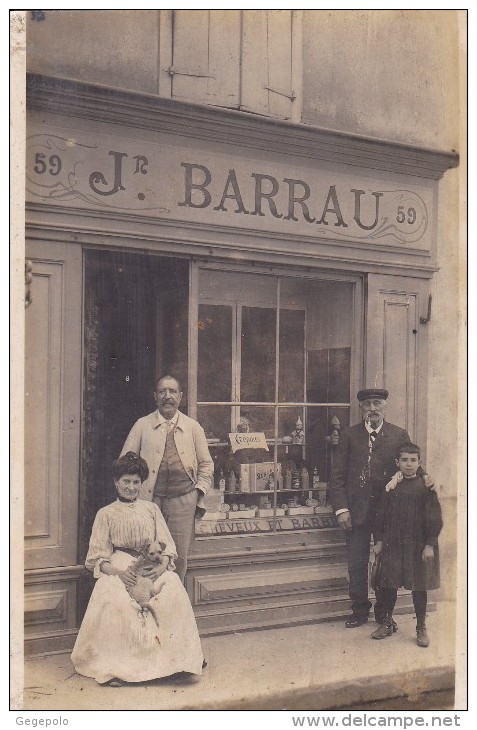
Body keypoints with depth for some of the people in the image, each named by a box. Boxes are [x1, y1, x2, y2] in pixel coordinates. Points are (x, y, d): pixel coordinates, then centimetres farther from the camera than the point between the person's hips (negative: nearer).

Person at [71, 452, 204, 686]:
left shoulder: (151, 509, 19)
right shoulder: (106, 514, 12)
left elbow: (167, 546, 12)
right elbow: (98, 557, 4)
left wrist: (162, 566, -11)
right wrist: (117, 571, -17)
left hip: (152, 567, 2)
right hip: (118, 568, -2)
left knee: (173, 592, -31)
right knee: (113, 599, -35)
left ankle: (171, 656, -23)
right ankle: (112, 666, -28)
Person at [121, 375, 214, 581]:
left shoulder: (193, 427, 10)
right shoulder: (142, 426, 5)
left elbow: (206, 464, 15)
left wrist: (200, 490, 4)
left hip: (183, 499, 1)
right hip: (149, 500, -1)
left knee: (179, 557, 5)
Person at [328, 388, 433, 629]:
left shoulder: (400, 435, 4)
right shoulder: (349, 436, 3)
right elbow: (337, 476, 1)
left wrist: (423, 477, -16)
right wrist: (341, 508, -8)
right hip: (356, 510, 0)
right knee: (356, 564, 8)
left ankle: (384, 612, 24)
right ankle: (359, 610, 24)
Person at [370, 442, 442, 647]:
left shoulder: (425, 487, -4)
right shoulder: (390, 486, 2)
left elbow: (434, 518, -5)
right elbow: (380, 514, 5)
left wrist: (429, 545, -10)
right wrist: (379, 541, 2)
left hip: (418, 544, -2)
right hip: (392, 543, 2)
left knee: (419, 587, 6)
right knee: (388, 584, 8)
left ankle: (421, 628, 21)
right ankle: (387, 623, 24)